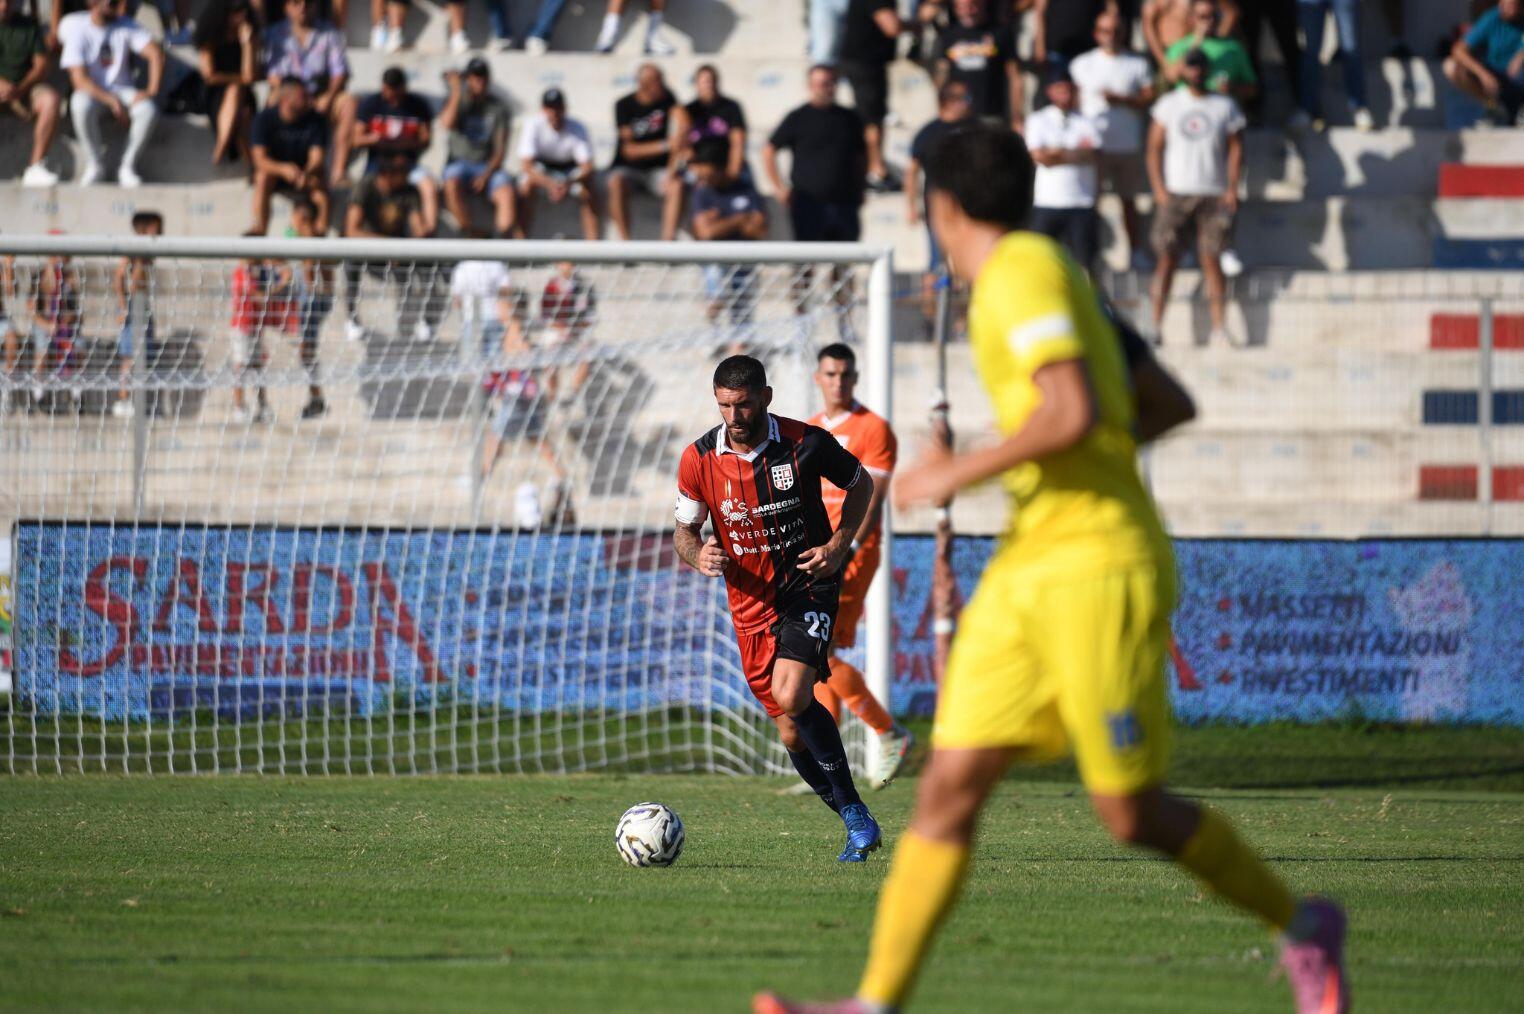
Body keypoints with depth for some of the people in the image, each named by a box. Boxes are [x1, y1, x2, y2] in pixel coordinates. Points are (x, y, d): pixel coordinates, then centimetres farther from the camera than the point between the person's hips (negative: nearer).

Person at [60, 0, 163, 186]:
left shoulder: (126, 26, -2)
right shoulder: (78, 29, -11)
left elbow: (156, 53, -9)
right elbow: (79, 79, -17)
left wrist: (151, 91, -23)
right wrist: (112, 101, -27)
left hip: (121, 89, 3)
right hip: (92, 93, -3)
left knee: (148, 109, -29)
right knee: (81, 105, -38)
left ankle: (127, 168, -14)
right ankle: (93, 166, -19)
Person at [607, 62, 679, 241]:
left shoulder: (668, 99, -3)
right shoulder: (624, 106, -10)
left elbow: (676, 138, -5)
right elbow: (629, 150, -14)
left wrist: (672, 170, -20)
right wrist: (664, 146, -25)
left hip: (657, 169, 2)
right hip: (628, 167, -2)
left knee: (677, 184, -30)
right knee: (616, 183, -35)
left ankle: (668, 239, -37)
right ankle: (624, 242, -33)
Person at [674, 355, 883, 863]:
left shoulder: (805, 444, -12)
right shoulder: (699, 459, -6)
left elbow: (861, 483, 7)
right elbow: (684, 531, 6)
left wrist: (839, 545, -7)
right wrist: (699, 556, -18)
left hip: (810, 586, -4)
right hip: (752, 605, 4)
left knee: (791, 697, -26)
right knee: (793, 735, 4)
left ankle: (856, 815, -13)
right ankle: (856, 822, 22)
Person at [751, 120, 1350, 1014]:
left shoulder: (1023, 272, -11)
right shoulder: (1043, 271, 18)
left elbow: (1075, 412, -24)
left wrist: (959, 473, -15)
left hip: (1098, 568, -9)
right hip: (1027, 575, 9)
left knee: (1132, 814, -3)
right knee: (949, 788, -1)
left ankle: (1302, 928, 17)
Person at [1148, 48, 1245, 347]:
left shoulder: (1225, 107, 10)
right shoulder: (1168, 105, 10)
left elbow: (1235, 151, 8)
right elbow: (1154, 148, 7)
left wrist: (1232, 189, -5)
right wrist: (1159, 188, -5)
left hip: (1214, 195, 0)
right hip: (1175, 195, 0)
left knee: (1212, 260, -4)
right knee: (1167, 258, -7)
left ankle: (1219, 327, -5)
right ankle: (1156, 325, -8)